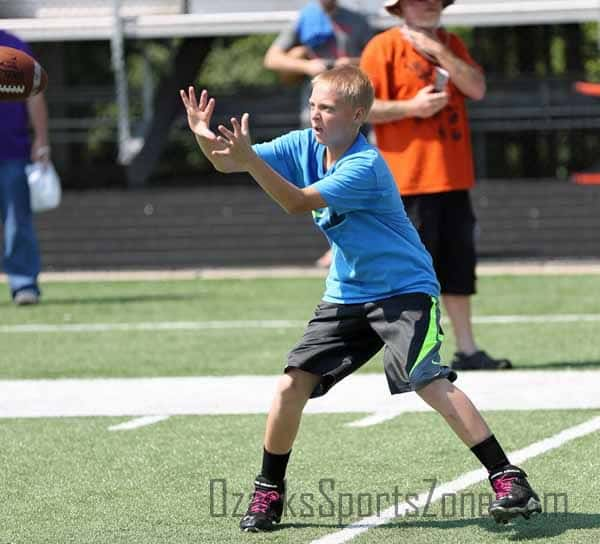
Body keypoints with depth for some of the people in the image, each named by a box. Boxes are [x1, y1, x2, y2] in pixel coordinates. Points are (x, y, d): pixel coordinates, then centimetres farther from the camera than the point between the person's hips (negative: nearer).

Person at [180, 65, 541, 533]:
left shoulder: (364, 166, -23)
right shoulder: (305, 146, -1)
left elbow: (298, 202, -30)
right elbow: (228, 164, -2)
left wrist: (250, 159, -41)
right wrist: (207, 140, -24)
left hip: (405, 289, -7)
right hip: (346, 296, 7)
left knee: (429, 381, -24)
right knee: (292, 384, -3)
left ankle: (509, 480, -21)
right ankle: (269, 491, 14)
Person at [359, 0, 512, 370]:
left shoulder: (451, 44, 15)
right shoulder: (384, 47, -3)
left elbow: (477, 88, 0)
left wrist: (440, 53, -8)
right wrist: (412, 107, -17)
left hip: (454, 176, 6)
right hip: (409, 179, -6)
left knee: (459, 263, 9)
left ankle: (467, 351, 15)